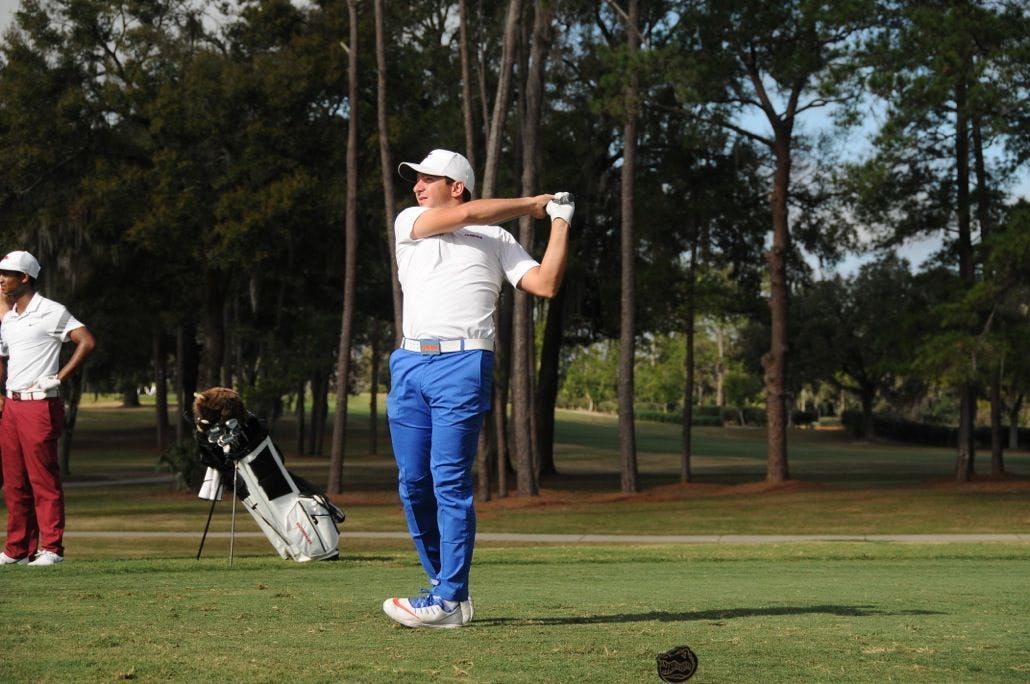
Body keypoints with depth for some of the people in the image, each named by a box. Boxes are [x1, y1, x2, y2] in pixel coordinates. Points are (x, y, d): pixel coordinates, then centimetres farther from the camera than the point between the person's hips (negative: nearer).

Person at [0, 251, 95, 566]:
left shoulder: (51, 312, -6)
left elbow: (87, 342, -14)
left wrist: (58, 377, -15)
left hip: (40, 405, -8)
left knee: (44, 480, -7)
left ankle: (51, 548, -5)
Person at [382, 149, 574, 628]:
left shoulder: (496, 239, 13)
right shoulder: (408, 224, 16)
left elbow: (546, 284, 2)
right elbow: (465, 215, 0)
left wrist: (559, 221, 3)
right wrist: (531, 205, 9)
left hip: (463, 365, -4)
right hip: (409, 365, 4)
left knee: (450, 482, -11)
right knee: (413, 483, 3)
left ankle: (450, 601, -12)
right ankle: (444, 584, 15)